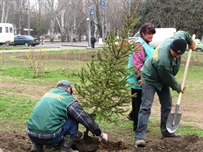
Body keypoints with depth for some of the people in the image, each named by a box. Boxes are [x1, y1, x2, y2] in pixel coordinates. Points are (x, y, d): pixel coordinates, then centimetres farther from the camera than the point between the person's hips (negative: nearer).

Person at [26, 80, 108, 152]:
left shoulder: (49, 92, 21)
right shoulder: (69, 100, 3)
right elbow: (86, 119, 6)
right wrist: (100, 134, 20)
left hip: (31, 134, 5)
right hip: (49, 138, -5)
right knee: (73, 119, 11)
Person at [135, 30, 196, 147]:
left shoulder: (177, 40, -22)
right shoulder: (163, 61, -41)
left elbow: (182, 33, 4)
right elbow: (169, 79, -24)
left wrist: (191, 42, 20)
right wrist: (178, 88, -7)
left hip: (163, 78, 9)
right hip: (150, 79, -9)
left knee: (167, 104, 13)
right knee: (146, 107, -17)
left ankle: (166, 131, 25)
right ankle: (140, 136, -20)